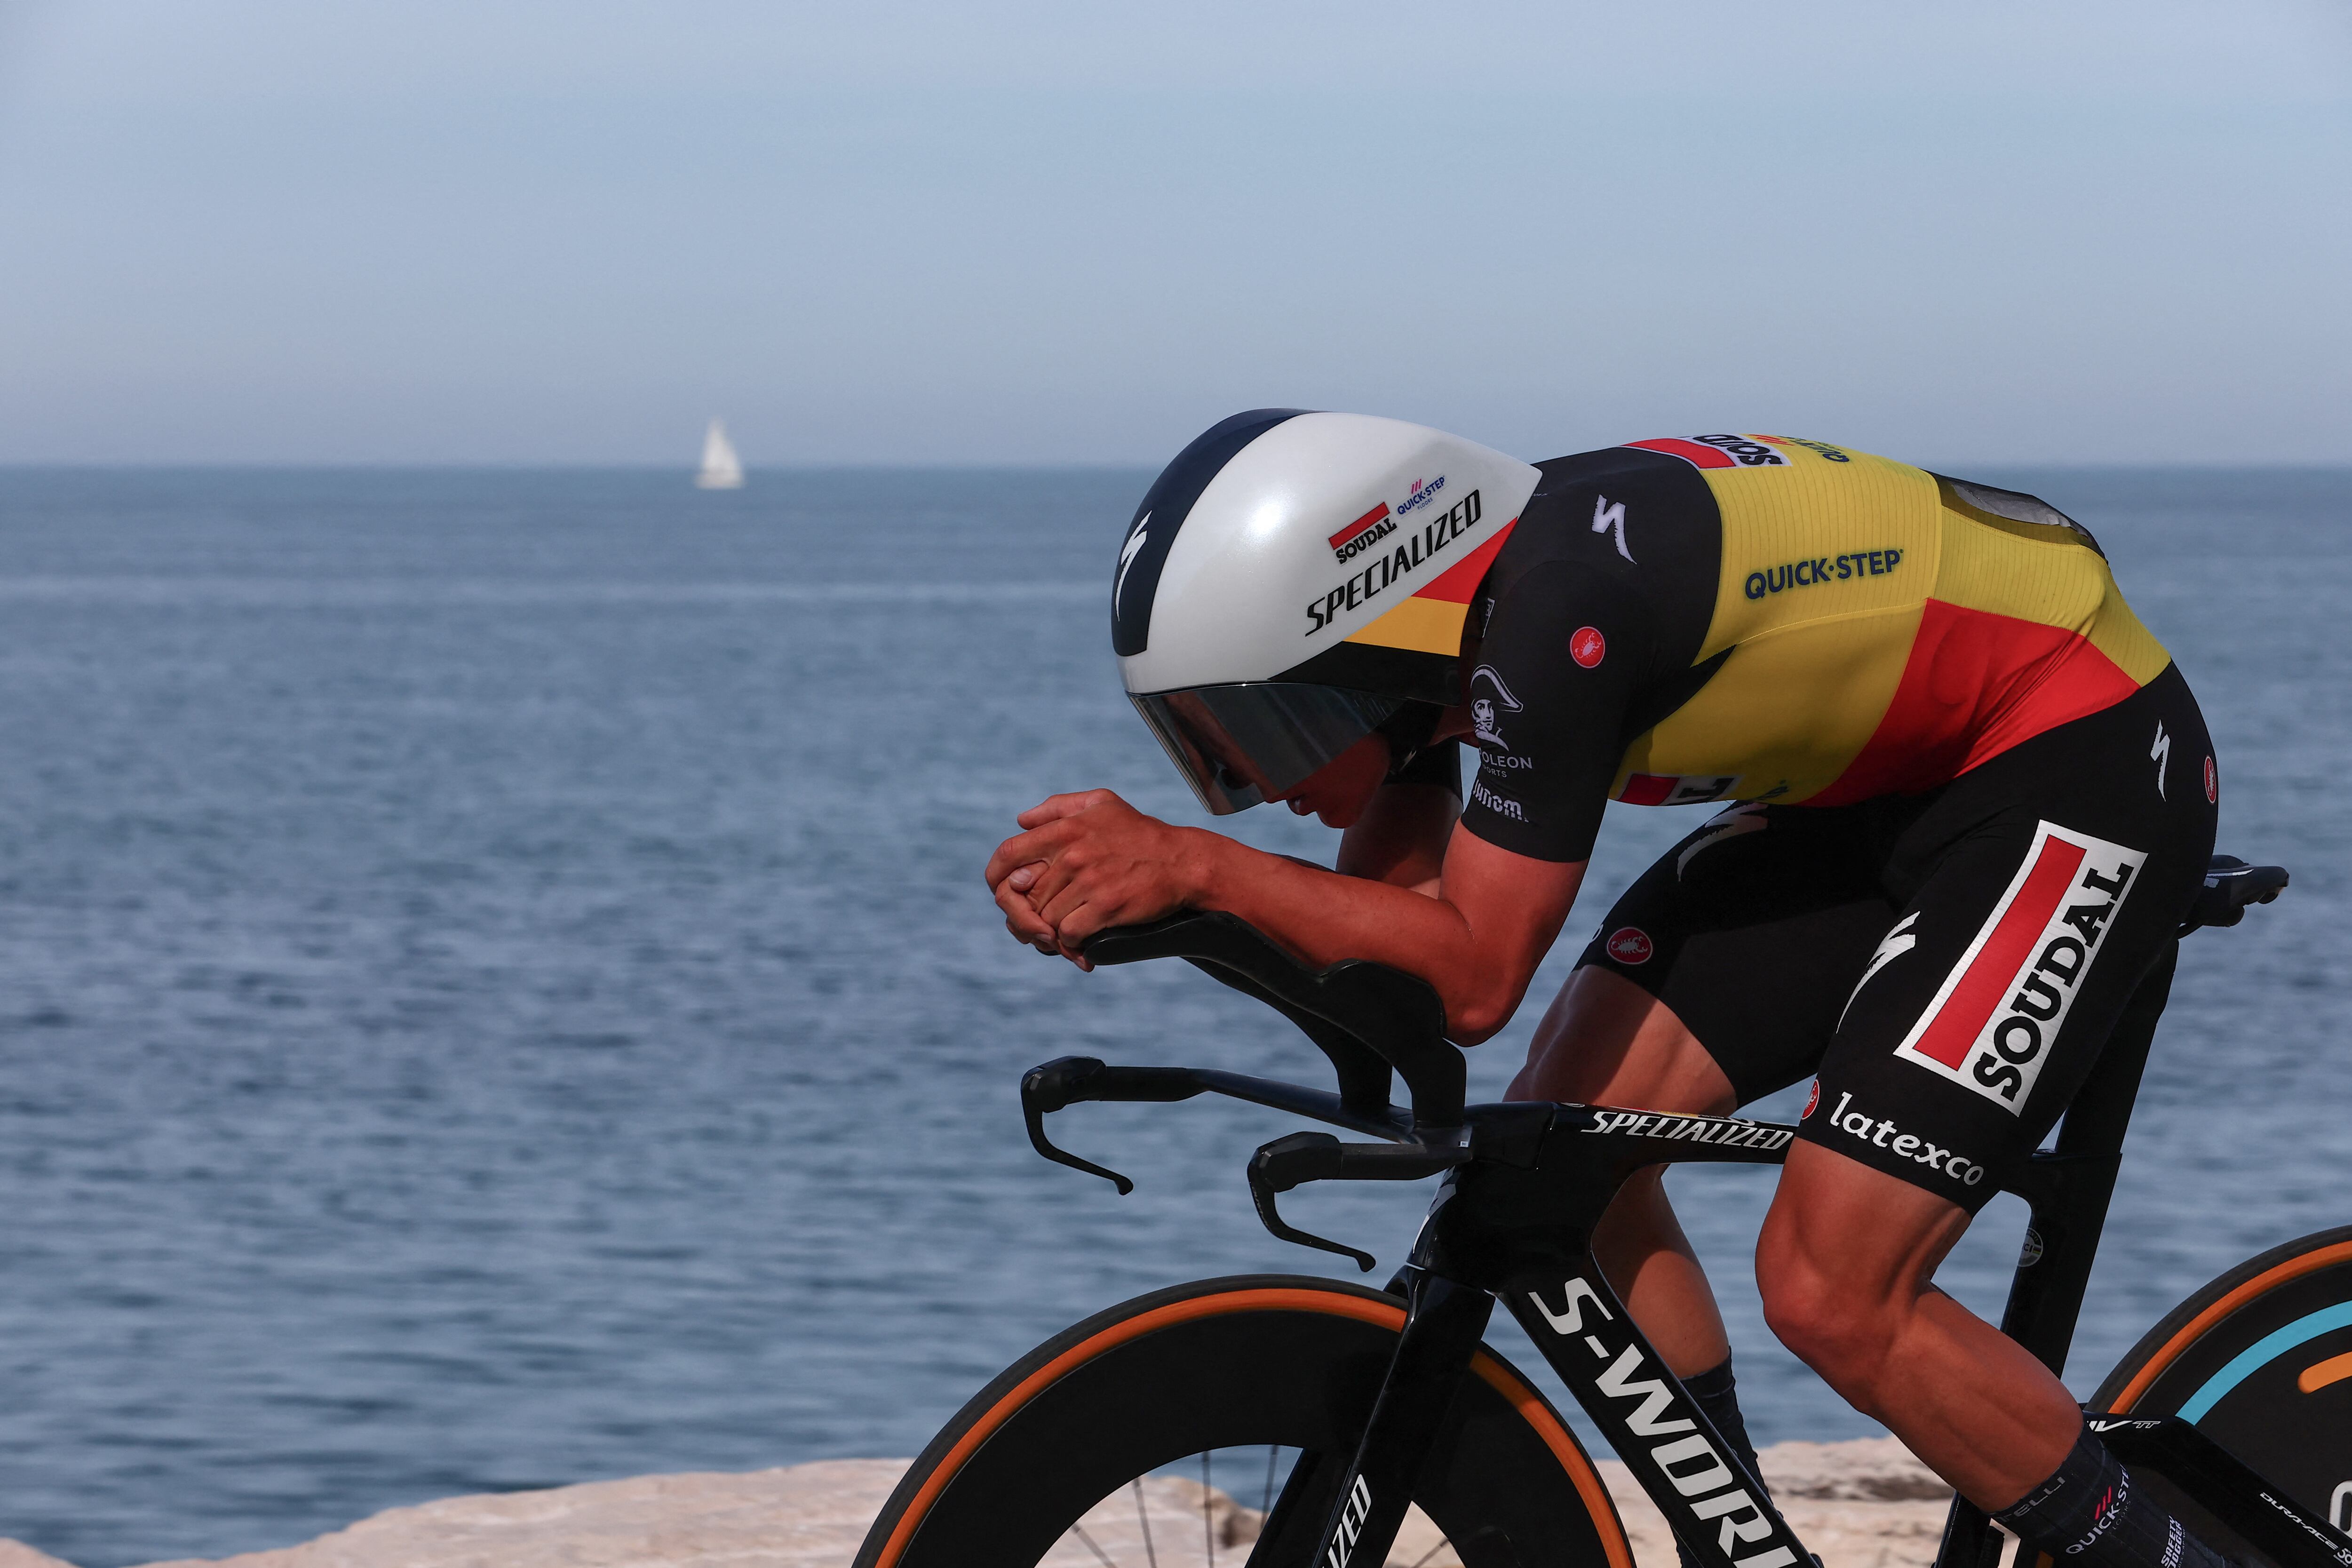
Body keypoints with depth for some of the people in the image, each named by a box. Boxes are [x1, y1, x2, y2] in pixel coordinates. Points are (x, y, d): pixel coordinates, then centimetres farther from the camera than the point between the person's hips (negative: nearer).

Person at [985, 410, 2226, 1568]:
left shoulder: (1555, 614, -32)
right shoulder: (1430, 607, -6)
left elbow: (1473, 978, -29)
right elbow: (1383, 929, -2)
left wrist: (1194, 864, -28)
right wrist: (1135, 897, -17)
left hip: (2078, 763, -9)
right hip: (1881, 777, 9)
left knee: (1833, 1296, -16)